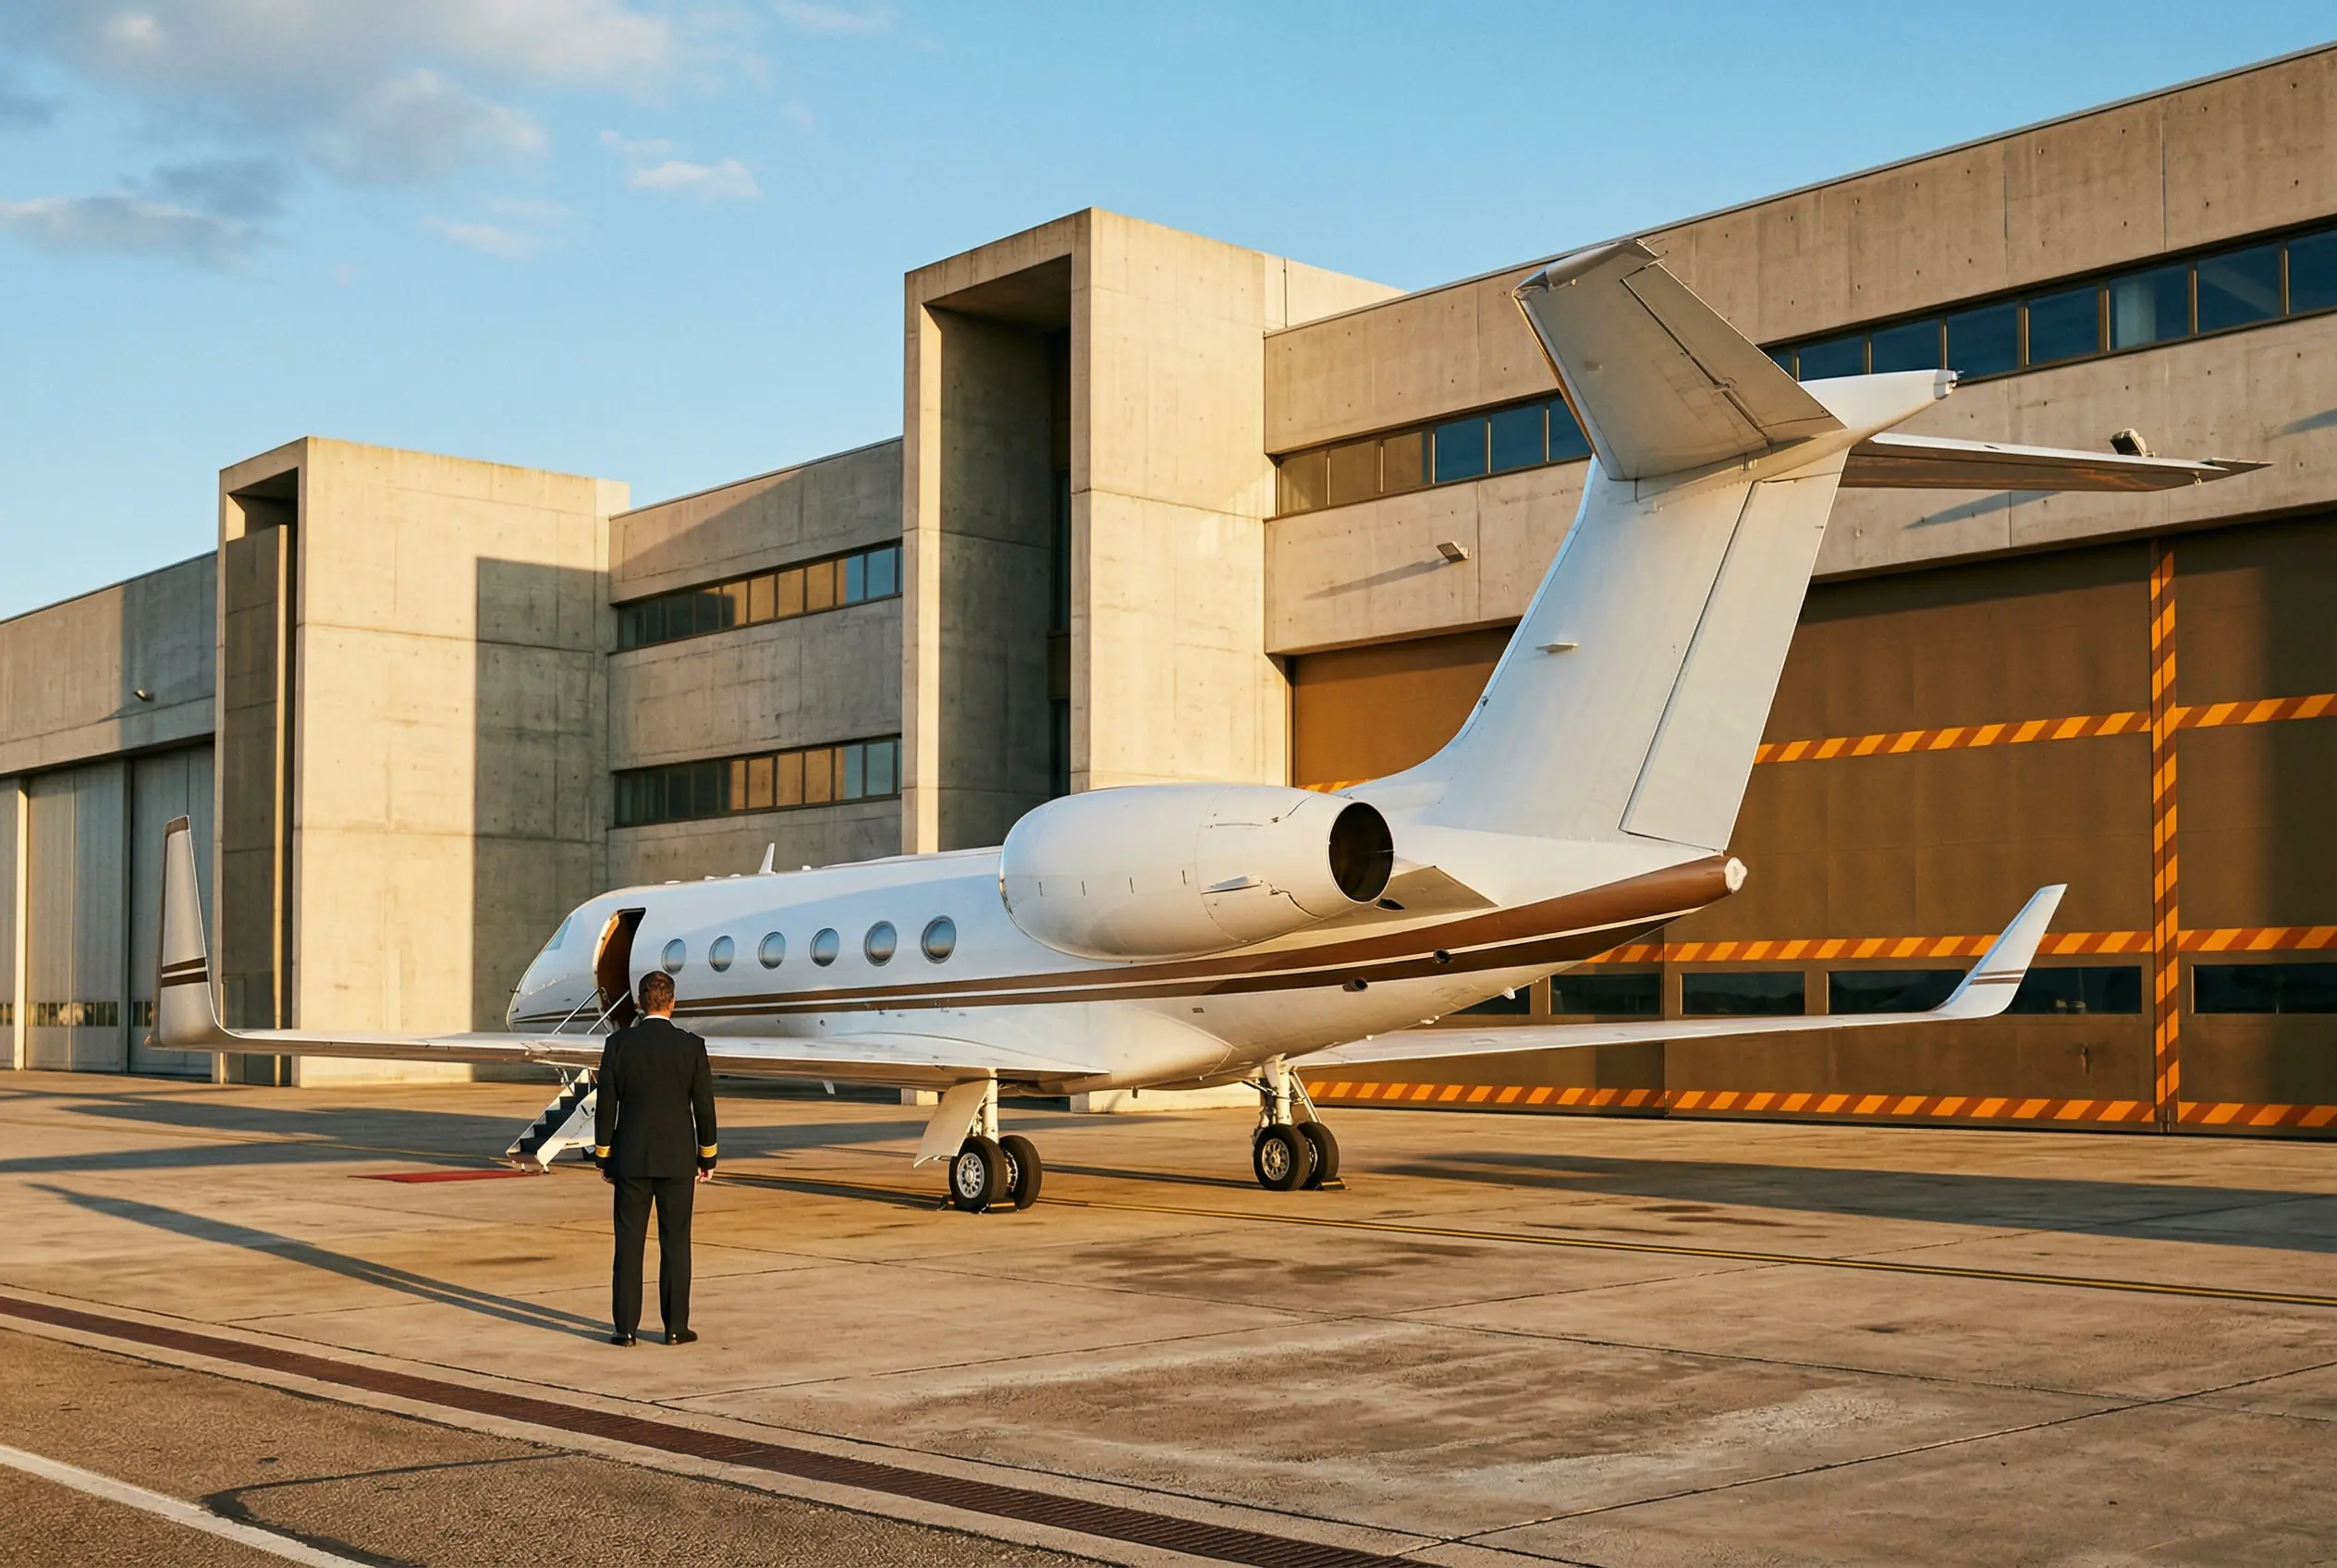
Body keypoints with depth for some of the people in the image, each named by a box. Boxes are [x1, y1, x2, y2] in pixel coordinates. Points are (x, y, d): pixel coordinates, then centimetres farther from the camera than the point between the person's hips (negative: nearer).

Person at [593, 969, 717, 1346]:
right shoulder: (692, 1045, -6)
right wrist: (707, 1157, 7)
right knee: (675, 1243, 5)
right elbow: (704, 1106, -3)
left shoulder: (618, 1043, -4)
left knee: (628, 1243, 5)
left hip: (631, 1158, 1)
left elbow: (606, 1105, -2)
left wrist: (603, 1157, 7)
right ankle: (676, 1327, 7)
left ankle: (626, 1327, 6)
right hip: (677, 1159, 0)